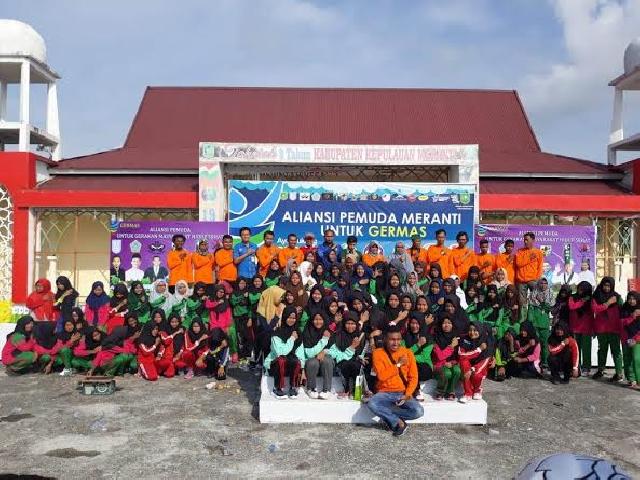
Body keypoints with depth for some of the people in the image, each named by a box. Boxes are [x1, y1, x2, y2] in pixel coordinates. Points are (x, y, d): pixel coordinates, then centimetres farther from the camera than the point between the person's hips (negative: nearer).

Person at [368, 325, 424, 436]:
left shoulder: (408, 353, 3)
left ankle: (386, 414, -7)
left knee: (418, 411, -26)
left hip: (403, 393, 2)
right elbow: (381, 376, -16)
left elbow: (413, 378, 1)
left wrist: (407, 395, -13)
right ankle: (398, 422, -13)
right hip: (385, 393, -2)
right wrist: (398, 364, -15)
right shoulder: (378, 353, -4)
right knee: (372, 404, -34)